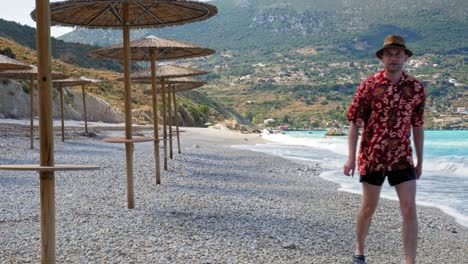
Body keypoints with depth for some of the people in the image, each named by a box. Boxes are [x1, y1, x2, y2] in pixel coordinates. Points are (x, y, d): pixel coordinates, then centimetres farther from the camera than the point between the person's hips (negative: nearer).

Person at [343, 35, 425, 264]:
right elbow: (355, 123, -4)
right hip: (372, 157, -2)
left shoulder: (416, 88, 1)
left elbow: (417, 127, 9)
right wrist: (351, 157, -9)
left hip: (402, 158, 2)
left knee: (409, 209, -5)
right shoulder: (368, 86, -6)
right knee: (368, 207, 9)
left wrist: (420, 161, 10)